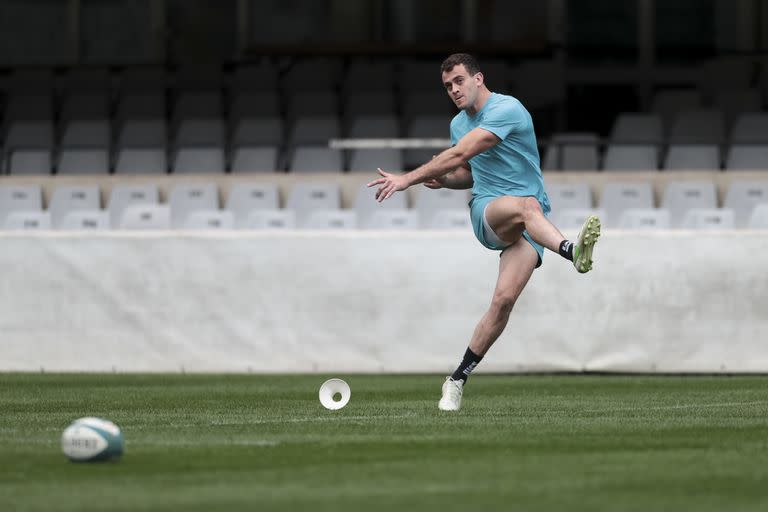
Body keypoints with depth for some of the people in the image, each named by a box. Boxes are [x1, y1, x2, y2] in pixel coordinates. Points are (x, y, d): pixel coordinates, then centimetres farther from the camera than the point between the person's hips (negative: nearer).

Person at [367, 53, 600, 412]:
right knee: (525, 205, -36)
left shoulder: (507, 109, -11)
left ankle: (458, 378, -10)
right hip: (487, 209, 4)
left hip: (532, 221, -4)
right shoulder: (459, 123, 15)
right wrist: (442, 179, 8)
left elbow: (461, 154, -18)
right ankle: (570, 250, -62)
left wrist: (409, 179, -13)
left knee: (504, 299, -21)